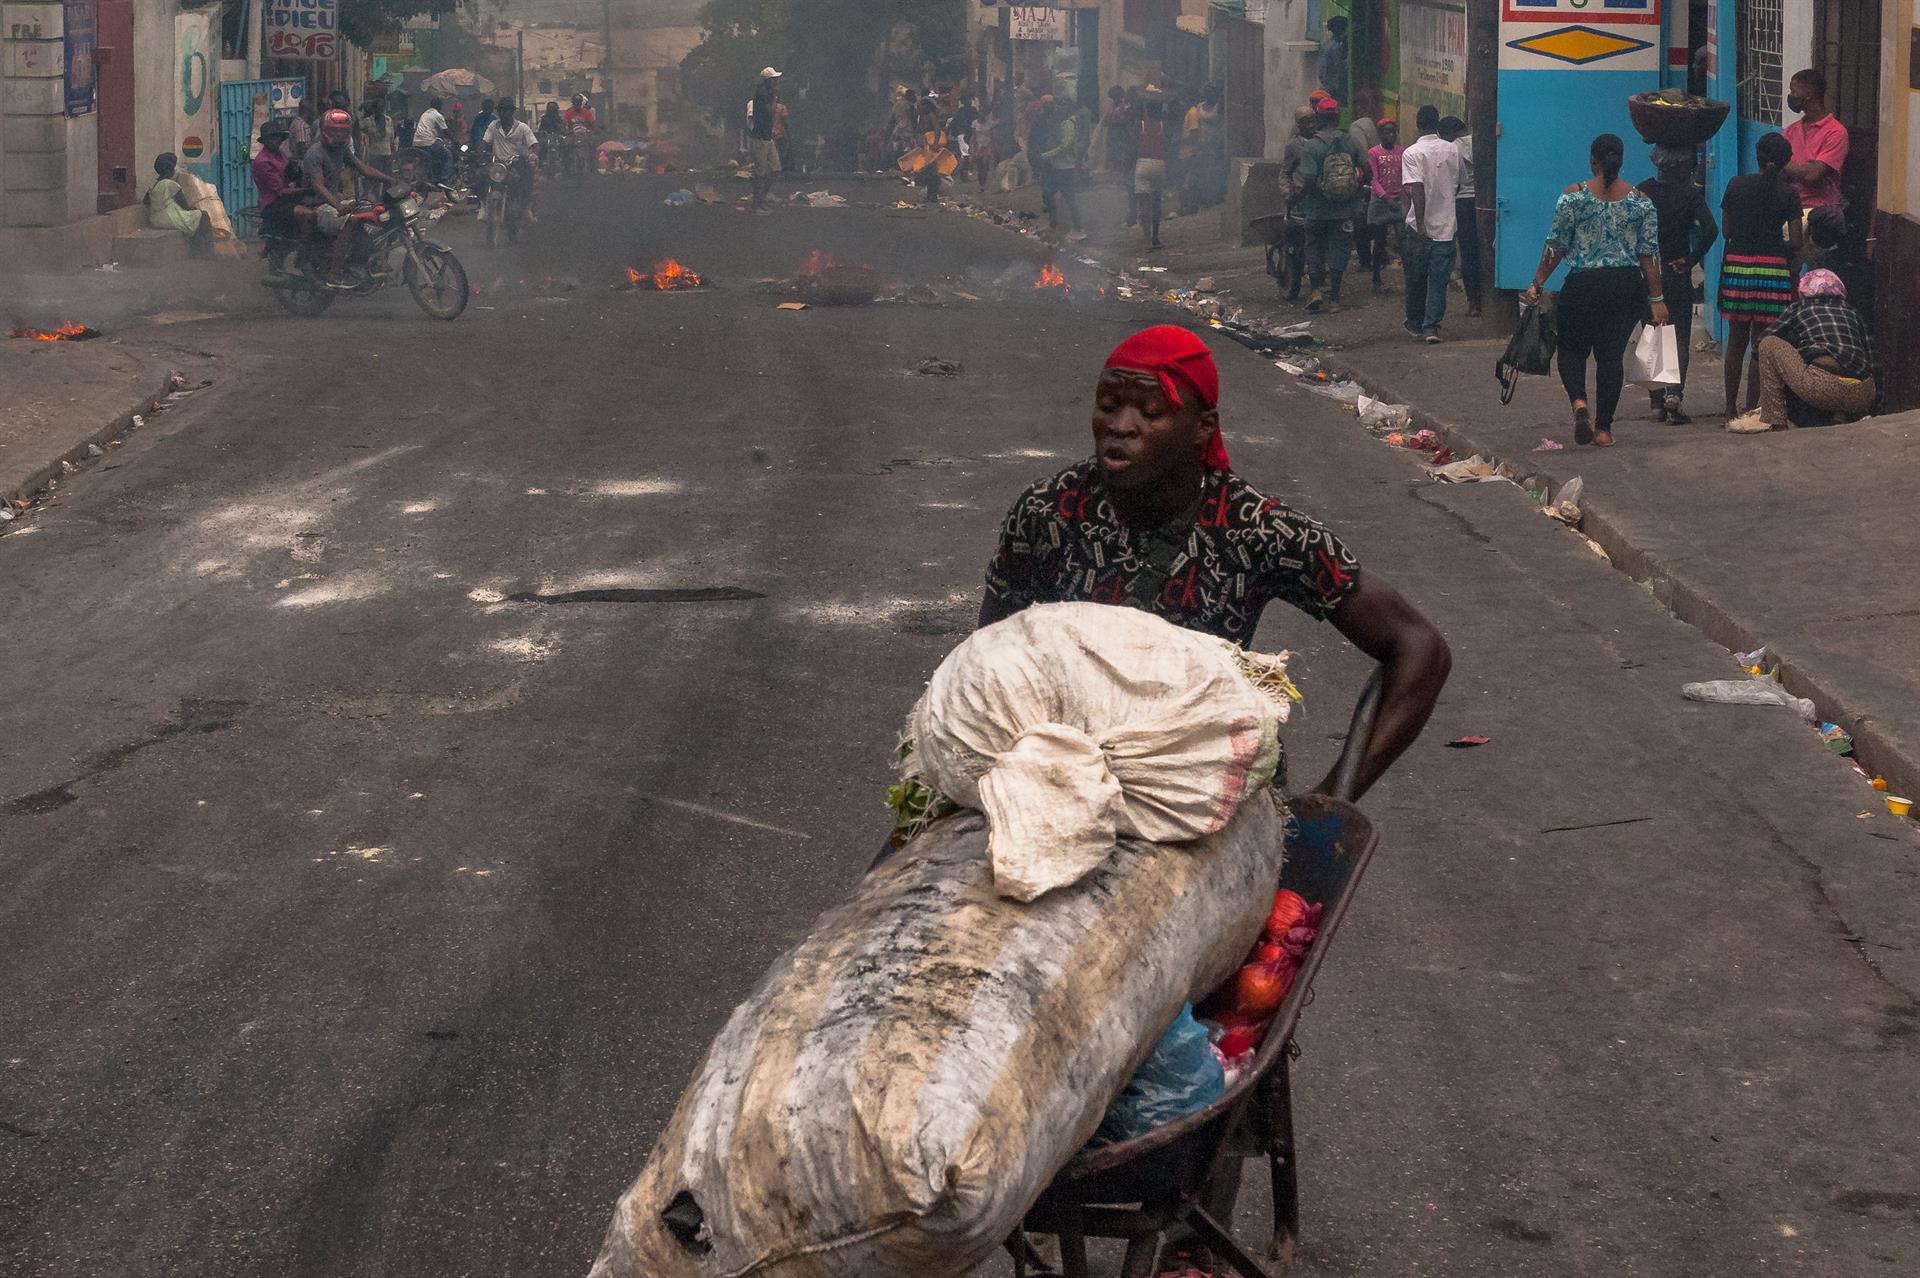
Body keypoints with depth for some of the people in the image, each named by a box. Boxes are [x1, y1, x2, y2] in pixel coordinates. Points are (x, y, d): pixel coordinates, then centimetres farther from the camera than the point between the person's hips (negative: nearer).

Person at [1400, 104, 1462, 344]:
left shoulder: (1412, 153, -11)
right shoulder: (1452, 150, 1)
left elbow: (1416, 189, -20)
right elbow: (1457, 186, 12)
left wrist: (1420, 224, -22)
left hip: (1419, 226, -2)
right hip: (1446, 225, 2)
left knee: (1416, 279, 13)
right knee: (1439, 279, 2)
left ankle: (1416, 324, 24)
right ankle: (1432, 327, -7)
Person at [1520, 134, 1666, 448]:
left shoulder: (1574, 195, -4)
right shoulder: (1640, 201, 2)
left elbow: (1556, 245, -5)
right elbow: (1649, 253, 2)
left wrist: (1537, 284, 2)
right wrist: (1656, 299, 5)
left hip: (1584, 284, -2)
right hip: (1628, 286, 2)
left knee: (1572, 349, 12)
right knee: (1612, 354, 11)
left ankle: (1579, 401, -15)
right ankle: (1604, 428, 12)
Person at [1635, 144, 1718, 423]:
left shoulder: (1643, 191, -1)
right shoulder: (1690, 193, -6)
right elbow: (1710, 229, -18)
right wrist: (1691, 261, -8)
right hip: (1677, 275, -2)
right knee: (1680, 337, 4)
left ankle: (1656, 400, 10)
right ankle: (1674, 392, -17)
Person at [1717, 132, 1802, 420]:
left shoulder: (1737, 185, 2)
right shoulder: (1787, 193, -3)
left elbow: (1726, 229, 8)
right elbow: (1795, 243, -5)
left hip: (1737, 266, 2)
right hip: (1773, 268, -2)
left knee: (1736, 341, 14)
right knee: (1761, 345, 2)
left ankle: (1731, 408, 20)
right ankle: (1751, 410, 2)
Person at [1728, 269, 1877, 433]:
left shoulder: (1799, 308, 17)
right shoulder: (1851, 311, 24)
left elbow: (1762, 341, 26)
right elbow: (1870, 356, 23)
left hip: (1822, 388, -4)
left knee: (1769, 344, 11)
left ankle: (1772, 420, 4)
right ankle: (1842, 417, 7)